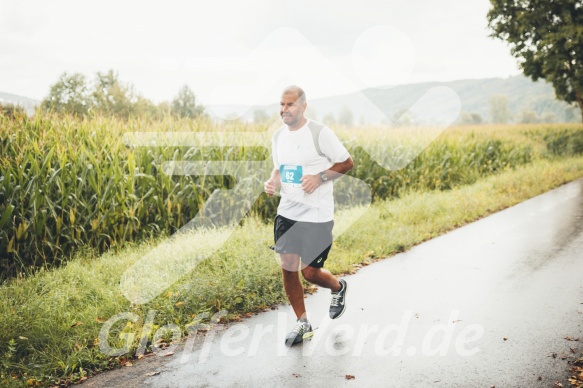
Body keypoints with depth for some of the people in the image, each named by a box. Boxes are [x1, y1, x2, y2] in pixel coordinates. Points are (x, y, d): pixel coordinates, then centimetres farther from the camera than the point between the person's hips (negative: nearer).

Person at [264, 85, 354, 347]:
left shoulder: (320, 133, -11)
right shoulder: (278, 136, 8)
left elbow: (347, 163, -5)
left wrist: (320, 177, -18)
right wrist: (272, 182, -1)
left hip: (317, 216, -6)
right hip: (286, 214, 6)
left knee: (310, 272, -2)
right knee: (288, 269, 4)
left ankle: (339, 289, 34)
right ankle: (302, 324, 22)